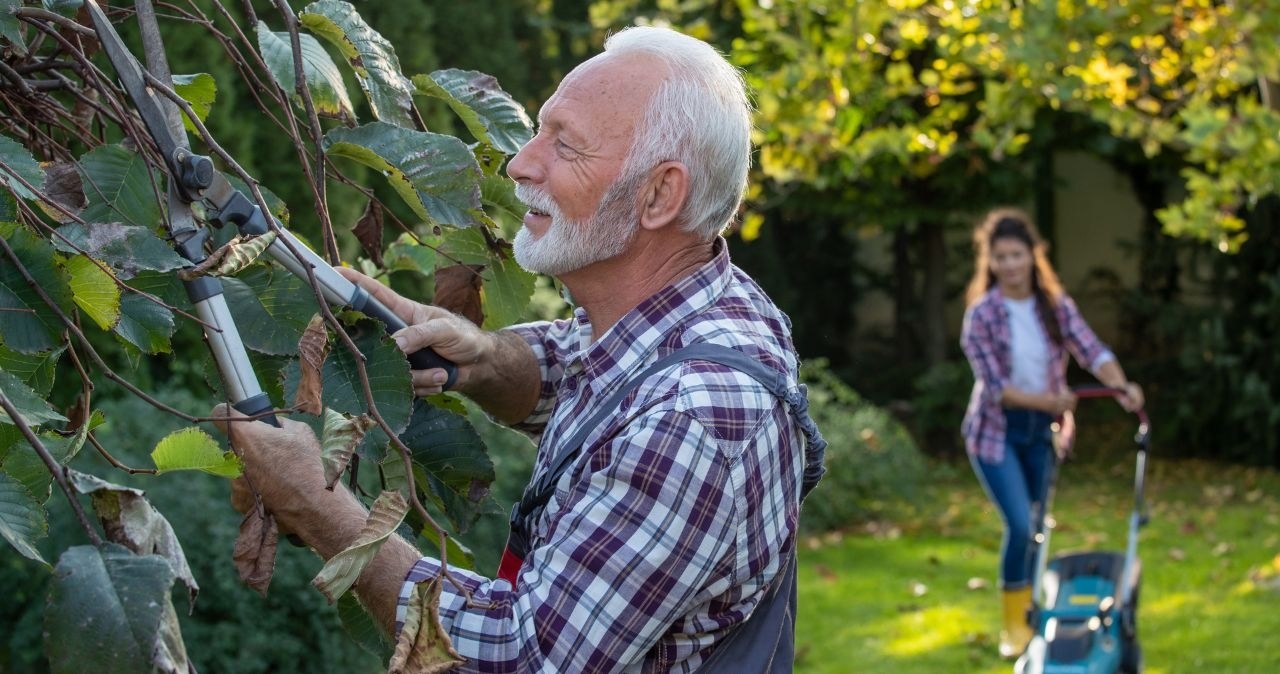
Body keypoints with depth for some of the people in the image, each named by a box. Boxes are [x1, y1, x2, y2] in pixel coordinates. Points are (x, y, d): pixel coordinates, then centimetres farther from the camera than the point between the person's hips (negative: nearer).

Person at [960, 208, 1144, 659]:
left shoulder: (1056, 306, -3)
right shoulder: (982, 314, -14)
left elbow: (1091, 351, -13)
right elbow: (993, 385, -19)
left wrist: (1120, 385, -32)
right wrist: (1047, 401, -32)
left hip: (1041, 432, 4)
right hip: (997, 431, -4)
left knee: (1035, 528, 11)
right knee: (1019, 524, -14)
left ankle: (1031, 615, 28)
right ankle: (1014, 625, 2)